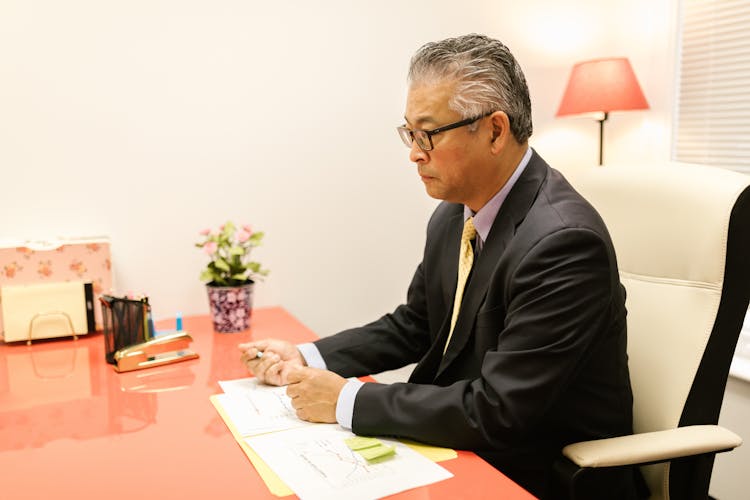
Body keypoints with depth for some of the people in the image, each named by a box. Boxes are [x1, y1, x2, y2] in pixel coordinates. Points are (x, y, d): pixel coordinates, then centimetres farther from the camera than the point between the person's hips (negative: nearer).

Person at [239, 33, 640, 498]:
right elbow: (413, 326, 8)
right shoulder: (453, 214, -3)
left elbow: (495, 412, -27)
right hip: (457, 441, 6)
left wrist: (348, 400, -22)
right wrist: (307, 357, -4)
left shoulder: (563, 242, -27)